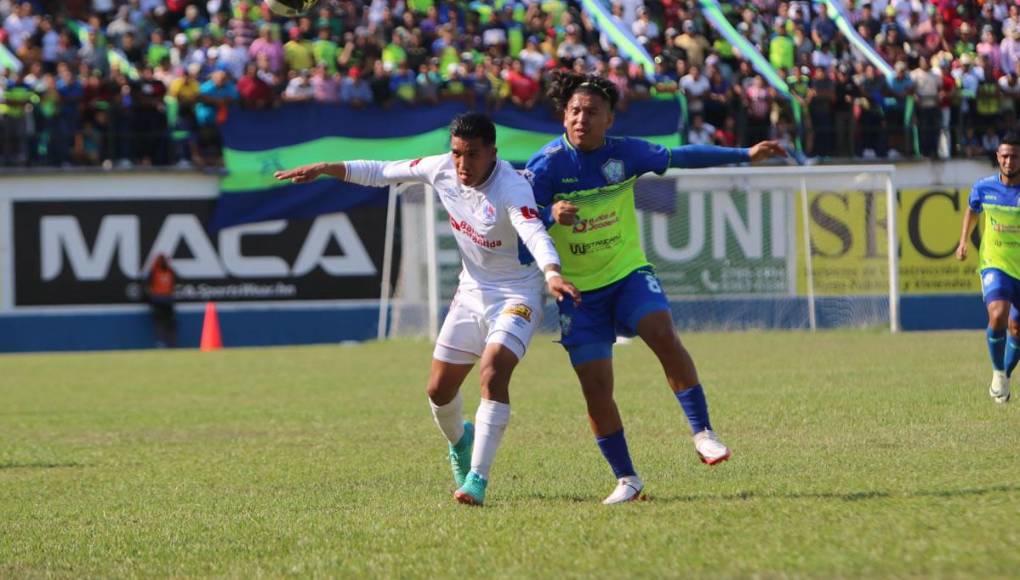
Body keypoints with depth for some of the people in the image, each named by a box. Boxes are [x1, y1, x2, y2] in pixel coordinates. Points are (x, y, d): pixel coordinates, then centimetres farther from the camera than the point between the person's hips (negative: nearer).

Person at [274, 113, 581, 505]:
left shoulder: (512, 188, -29)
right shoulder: (441, 170, -10)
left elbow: (535, 234, -46)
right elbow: (383, 172, 5)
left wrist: (553, 274, -65)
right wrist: (324, 169, 0)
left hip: (516, 295, -6)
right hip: (472, 291, 6)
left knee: (493, 372, -28)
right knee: (439, 388, 9)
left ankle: (477, 479, -25)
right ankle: (459, 440, 44)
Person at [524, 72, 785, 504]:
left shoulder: (625, 154, -5)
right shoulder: (547, 165, -13)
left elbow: (682, 157, 5)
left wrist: (746, 155, 2)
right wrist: (551, 215, -42)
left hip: (628, 273, 1)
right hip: (578, 290, -1)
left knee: (662, 334, -28)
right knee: (596, 388, -5)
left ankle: (702, 433, -20)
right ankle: (626, 479, 10)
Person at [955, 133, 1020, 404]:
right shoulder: (984, 188, -5)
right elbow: (972, 209, 18)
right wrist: (964, 240, 11)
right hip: (995, 266, -1)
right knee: (998, 316, -24)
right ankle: (998, 372, -3)